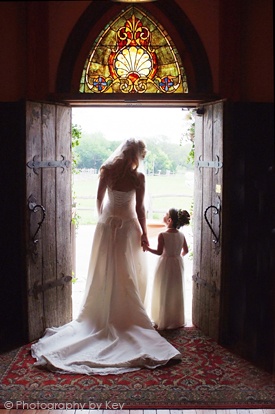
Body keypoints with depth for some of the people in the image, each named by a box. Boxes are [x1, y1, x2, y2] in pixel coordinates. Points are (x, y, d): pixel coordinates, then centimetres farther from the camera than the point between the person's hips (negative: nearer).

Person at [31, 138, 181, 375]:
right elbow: (140, 209, -11)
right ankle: (128, 318, 13)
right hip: (128, 227, -3)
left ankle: (101, 319, 20)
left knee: (104, 274, 12)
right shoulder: (138, 177, -12)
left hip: (107, 225, 4)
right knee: (129, 276, 7)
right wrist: (144, 234, -3)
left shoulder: (107, 170, -2)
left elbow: (100, 199, 6)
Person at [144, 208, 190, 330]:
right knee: (176, 293, 15)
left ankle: (163, 321, 12)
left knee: (164, 293, 6)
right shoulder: (181, 235, -1)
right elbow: (186, 251, 7)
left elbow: (159, 252, -20)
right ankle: (176, 319, 24)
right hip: (178, 263, 5)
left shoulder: (162, 235, -17)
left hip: (165, 264, -5)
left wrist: (148, 248, -10)